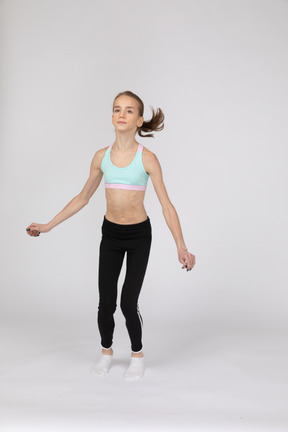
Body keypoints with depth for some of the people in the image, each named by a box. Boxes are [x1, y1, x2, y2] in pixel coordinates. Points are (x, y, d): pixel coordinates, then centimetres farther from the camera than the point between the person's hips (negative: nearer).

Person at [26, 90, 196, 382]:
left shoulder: (147, 158, -11)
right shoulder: (101, 157, -2)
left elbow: (166, 205, -9)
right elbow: (82, 198, 9)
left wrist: (181, 247, -14)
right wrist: (48, 225, 9)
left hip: (139, 235, -3)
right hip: (110, 234, 3)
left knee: (129, 303, -3)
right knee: (106, 303, 4)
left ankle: (137, 355, 24)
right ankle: (106, 351, 32)